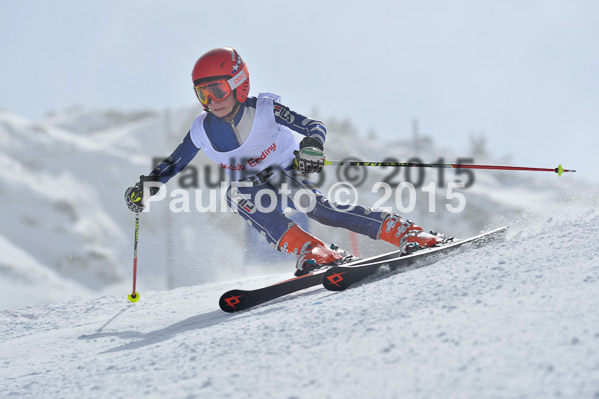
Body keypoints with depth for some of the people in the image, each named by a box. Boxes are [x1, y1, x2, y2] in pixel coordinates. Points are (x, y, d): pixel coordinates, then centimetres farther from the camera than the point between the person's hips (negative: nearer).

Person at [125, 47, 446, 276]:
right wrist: (147, 185, -7)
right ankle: (307, 250, -41)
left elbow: (315, 126, -23)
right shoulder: (202, 131, -10)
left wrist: (312, 145, -44)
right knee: (235, 194, -31)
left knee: (314, 205, -31)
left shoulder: (264, 110, -21)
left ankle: (402, 231, -27)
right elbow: (175, 162, 6)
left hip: (287, 175, -3)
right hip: (252, 188, 3)